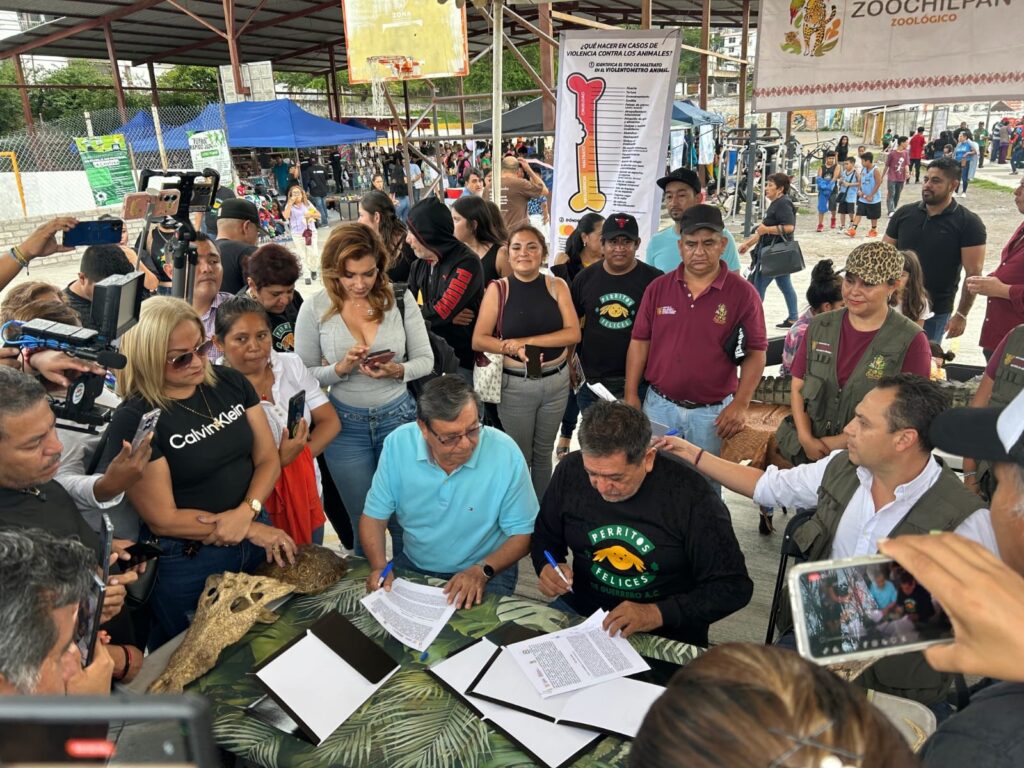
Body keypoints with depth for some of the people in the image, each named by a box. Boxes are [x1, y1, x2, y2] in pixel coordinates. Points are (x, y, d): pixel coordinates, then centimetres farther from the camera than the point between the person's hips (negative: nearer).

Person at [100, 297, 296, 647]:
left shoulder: (230, 383, -3)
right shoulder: (133, 420, -18)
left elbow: (268, 458, 0)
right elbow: (163, 519, -17)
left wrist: (245, 512, -19)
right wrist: (252, 530, -17)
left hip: (258, 534, 5)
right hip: (186, 564, -4)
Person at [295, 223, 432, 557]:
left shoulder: (400, 299, -8)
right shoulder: (314, 308, -8)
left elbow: (425, 360, -3)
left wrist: (397, 371, -23)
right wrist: (340, 369, -22)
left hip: (398, 417, 0)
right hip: (345, 424, 0)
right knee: (364, 522, 16)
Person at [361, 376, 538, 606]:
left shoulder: (505, 453, -21)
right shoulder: (398, 444, -15)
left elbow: (522, 534, -11)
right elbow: (374, 516, -4)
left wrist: (482, 570, -26)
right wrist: (380, 566, -21)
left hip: (487, 571, -3)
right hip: (413, 566, 3)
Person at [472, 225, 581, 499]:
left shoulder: (557, 286, -1)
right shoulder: (497, 289, -6)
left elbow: (573, 333, -10)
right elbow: (478, 341, -8)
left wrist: (527, 340, -18)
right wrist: (514, 349, -24)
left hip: (556, 382, 2)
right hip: (515, 385, -2)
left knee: (543, 453, 18)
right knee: (518, 455, 11)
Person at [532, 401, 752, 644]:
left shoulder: (691, 496, -19)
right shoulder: (571, 471, -8)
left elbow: (734, 585, -13)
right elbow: (545, 537, 9)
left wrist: (657, 613, -22)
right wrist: (547, 567, -12)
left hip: (665, 634, -2)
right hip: (579, 611, 3)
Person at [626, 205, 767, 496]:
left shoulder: (742, 293, -8)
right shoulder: (658, 288, 0)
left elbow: (755, 353, -5)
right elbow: (640, 342, 3)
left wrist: (740, 404, -13)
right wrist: (631, 395, 0)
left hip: (713, 412, -2)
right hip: (659, 405, 2)